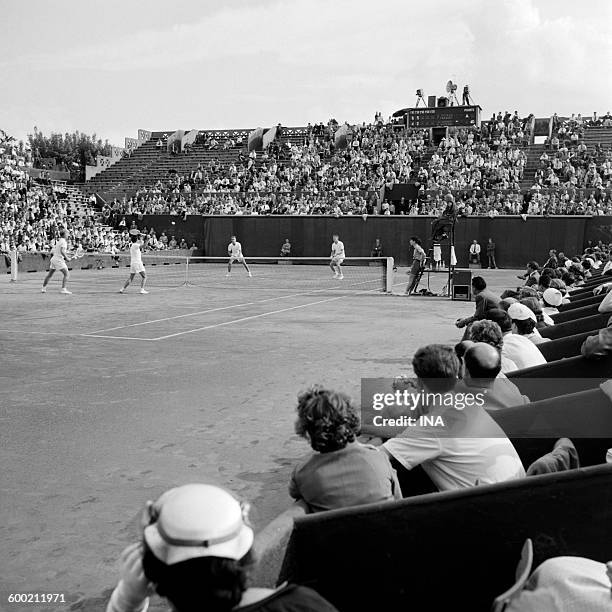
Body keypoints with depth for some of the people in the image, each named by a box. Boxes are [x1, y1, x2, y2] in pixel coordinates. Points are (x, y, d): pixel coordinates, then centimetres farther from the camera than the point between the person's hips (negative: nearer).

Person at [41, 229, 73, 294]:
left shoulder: (57, 241, 14)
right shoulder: (63, 241, -12)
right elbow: (62, 251, -24)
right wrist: (66, 258, -15)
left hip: (53, 259, 9)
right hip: (59, 260, -9)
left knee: (50, 274, 22)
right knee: (67, 274, -9)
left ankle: (44, 288, 32)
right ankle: (63, 289, -19)